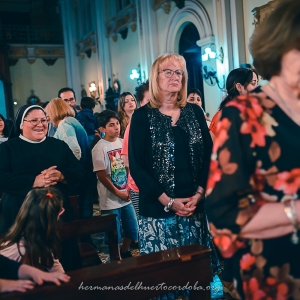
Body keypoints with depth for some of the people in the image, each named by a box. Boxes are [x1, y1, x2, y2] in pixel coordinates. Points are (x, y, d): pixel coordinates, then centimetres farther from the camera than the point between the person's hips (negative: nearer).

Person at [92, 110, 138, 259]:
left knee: (132, 230, 16)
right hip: (110, 200, -6)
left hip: (126, 197, 6)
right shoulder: (99, 148, -14)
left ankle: (125, 253, 38)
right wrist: (118, 193, -12)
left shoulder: (122, 142, 4)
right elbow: (101, 176, -16)